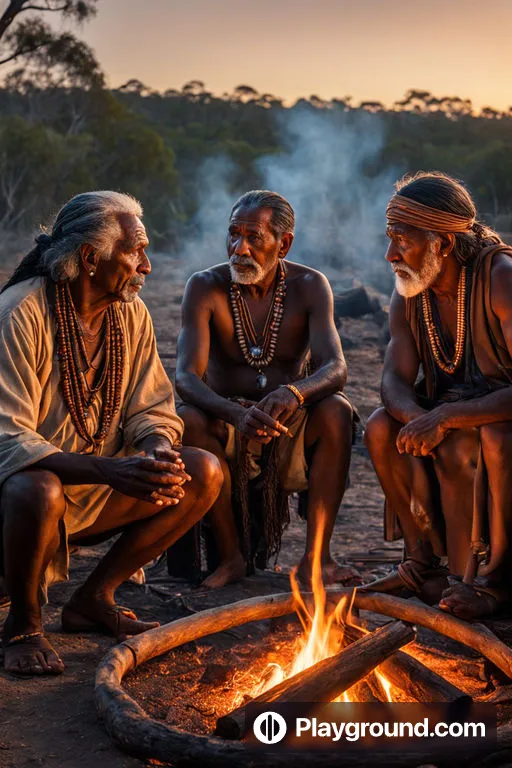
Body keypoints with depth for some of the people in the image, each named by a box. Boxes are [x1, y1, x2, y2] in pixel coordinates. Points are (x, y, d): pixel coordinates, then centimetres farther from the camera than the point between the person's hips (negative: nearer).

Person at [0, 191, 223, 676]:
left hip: (93, 492, 7)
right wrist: (111, 469, -39)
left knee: (204, 472, -8)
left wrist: (158, 451, -22)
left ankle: (94, 598, 2)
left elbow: (152, 412, 4)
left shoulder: (131, 313, 0)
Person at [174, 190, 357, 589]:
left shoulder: (309, 286, -6)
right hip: (227, 426, 0)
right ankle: (230, 555, -19)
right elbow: (186, 377, -22)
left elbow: (335, 368, -20)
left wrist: (294, 393, -44)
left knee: (336, 411, -30)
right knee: (189, 420, -32)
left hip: (288, 424, 1)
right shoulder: (206, 287, -9)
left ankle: (316, 555, -22)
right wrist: (236, 414, -43)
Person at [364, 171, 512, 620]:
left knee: (458, 445, -35)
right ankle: (424, 562, -6)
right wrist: (419, 419, -31)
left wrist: (446, 417, -38)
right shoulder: (408, 297, -1)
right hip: (455, 412, 7)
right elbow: (395, 381, -8)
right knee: (382, 428, -16)